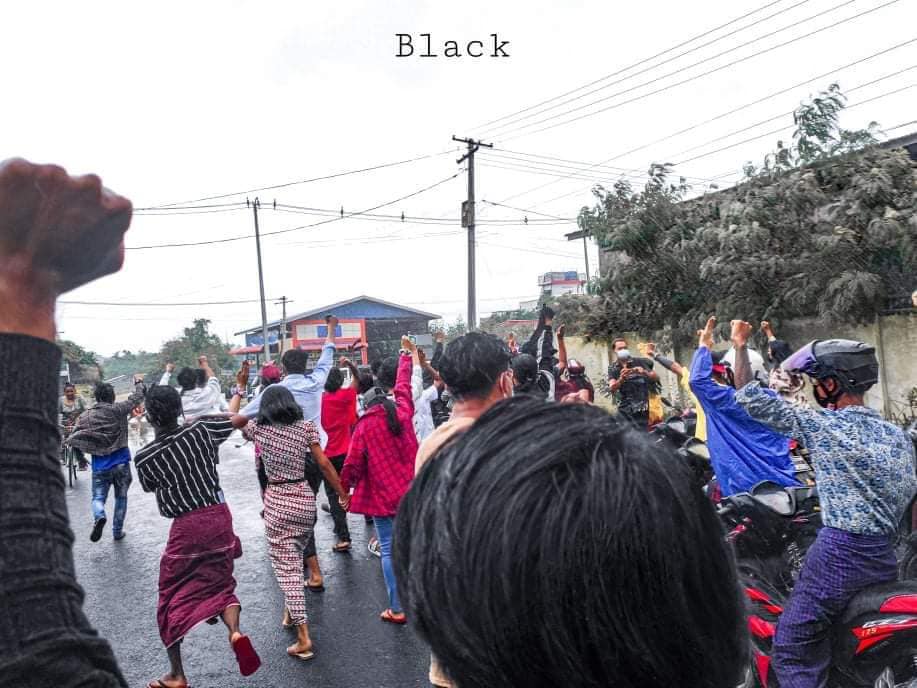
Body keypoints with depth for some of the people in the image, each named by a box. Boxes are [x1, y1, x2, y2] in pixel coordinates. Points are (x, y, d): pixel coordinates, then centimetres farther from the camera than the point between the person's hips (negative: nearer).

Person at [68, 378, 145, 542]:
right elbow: (137, 398, 5)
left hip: (100, 467, 0)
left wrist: (90, 448, 17)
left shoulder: (86, 417, -1)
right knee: (121, 497, 16)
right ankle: (117, 531, 19)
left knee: (98, 498, 10)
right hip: (121, 464, 0)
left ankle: (99, 517, -21)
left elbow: (72, 439, 2)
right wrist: (138, 382, 22)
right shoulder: (118, 410, -6)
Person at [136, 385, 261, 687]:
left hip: (186, 526, -2)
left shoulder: (143, 457, -10)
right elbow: (233, 420, 10)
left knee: (173, 598, 14)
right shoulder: (200, 429, -8)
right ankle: (235, 631, -10)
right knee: (220, 583, 18)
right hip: (219, 516, 3)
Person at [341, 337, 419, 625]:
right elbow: (403, 384, 16)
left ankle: (397, 609, 7)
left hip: (382, 495, -3)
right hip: (410, 492, 4)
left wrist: (345, 489, 8)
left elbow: (353, 463, -8)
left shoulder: (365, 425, -8)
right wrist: (407, 352, 32)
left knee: (389, 550, 3)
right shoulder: (403, 410, 0)